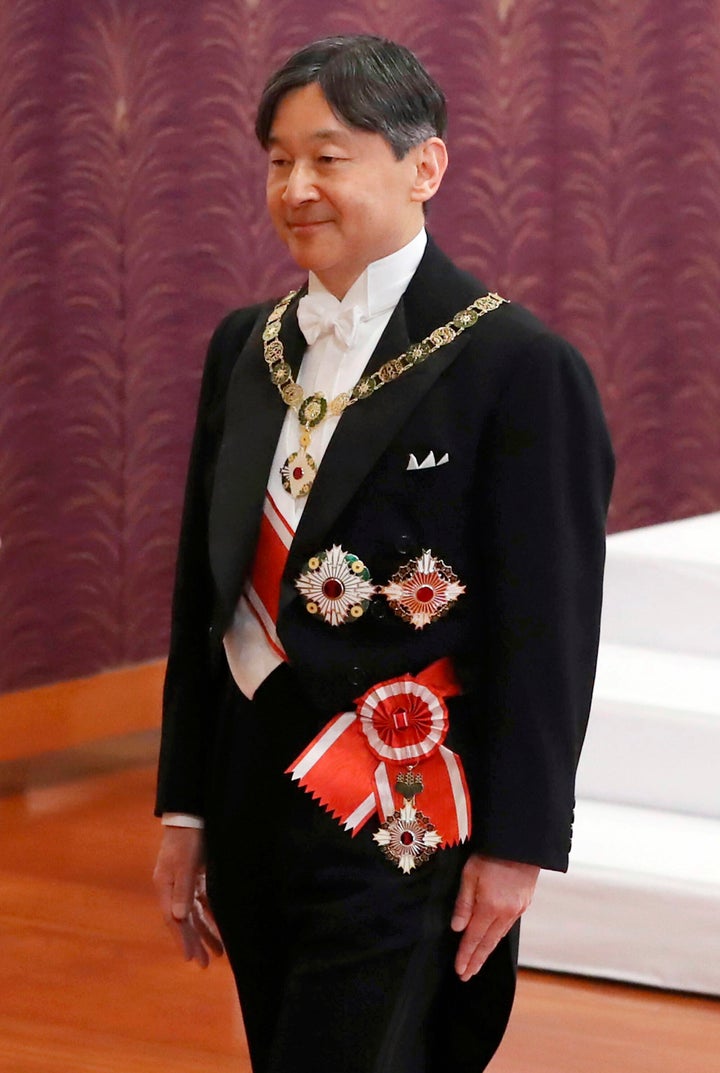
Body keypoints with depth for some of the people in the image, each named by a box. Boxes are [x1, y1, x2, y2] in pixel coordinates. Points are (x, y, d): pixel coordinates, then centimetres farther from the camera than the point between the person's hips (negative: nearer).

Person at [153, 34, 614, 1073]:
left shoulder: (519, 367, -10)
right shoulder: (246, 348, 10)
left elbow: (546, 629, -10)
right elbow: (204, 589, 13)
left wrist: (514, 849, -11)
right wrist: (186, 810, 12)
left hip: (401, 837, -6)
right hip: (254, 805, 6)